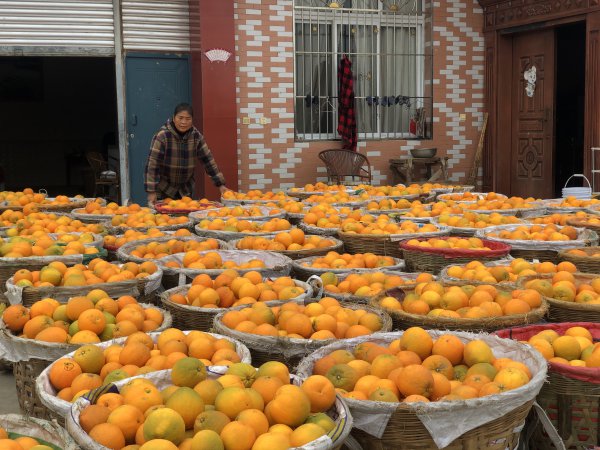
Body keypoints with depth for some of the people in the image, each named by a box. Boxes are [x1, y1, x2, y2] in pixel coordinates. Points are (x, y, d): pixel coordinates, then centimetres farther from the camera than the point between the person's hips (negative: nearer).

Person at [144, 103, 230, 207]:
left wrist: (221, 184, -5)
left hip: (186, 189, 4)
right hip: (164, 189, -4)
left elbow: (208, 160, -1)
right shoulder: (162, 136, -18)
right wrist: (151, 192, -25)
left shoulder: (196, 136, -5)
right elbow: (152, 164, -21)